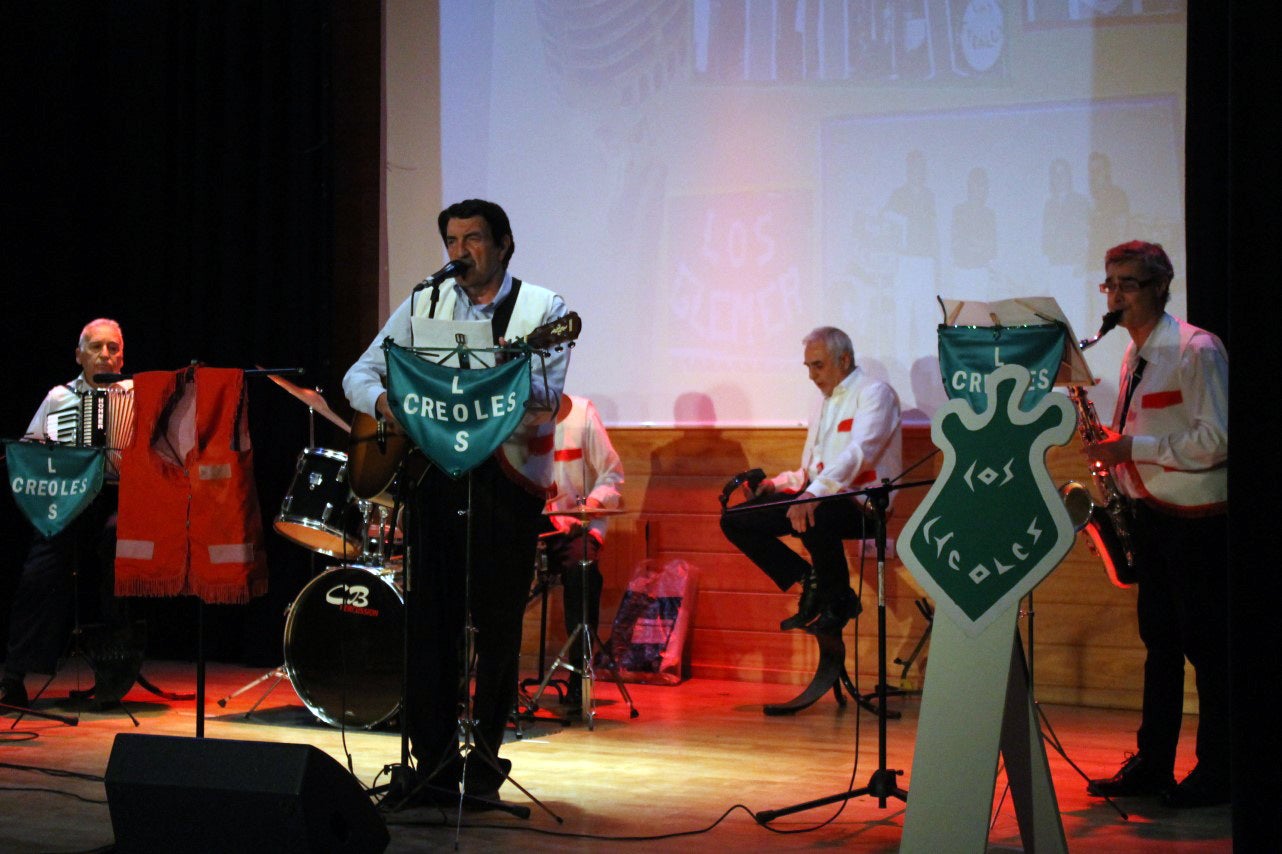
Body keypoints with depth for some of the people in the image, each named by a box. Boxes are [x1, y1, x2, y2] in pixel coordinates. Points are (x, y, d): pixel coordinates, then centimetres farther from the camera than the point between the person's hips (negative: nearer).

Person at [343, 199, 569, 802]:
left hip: (505, 479, -3)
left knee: (495, 627, 0)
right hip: (431, 474, 3)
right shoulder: (424, 305, 13)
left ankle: (482, 763, 11)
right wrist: (387, 402, -10)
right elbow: (359, 374, 11)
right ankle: (433, 764, 9)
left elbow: (547, 396, -10)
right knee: (430, 621, 2)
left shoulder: (542, 309, 3)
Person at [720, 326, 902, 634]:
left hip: (861, 504, -9)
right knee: (734, 520, -3)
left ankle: (838, 601, -14)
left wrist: (813, 494, -38)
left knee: (813, 519, -41)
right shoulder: (826, 400, 22)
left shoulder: (875, 393, -6)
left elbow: (859, 452, -24)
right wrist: (777, 484, 5)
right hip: (818, 497, 9)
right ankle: (811, 583, -2)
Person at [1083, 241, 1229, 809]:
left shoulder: (1195, 350, -13)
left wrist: (1131, 448, -20)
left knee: (1205, 644, -3)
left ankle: (1217, 773, 6)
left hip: (1197, 520, -8)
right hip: (1150, 512, 8)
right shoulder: (1134, 355, 14)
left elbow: (1216, 440, -19)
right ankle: (1152, 764, 17)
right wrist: (1111, 451, 6)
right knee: (1159, 639, 11)